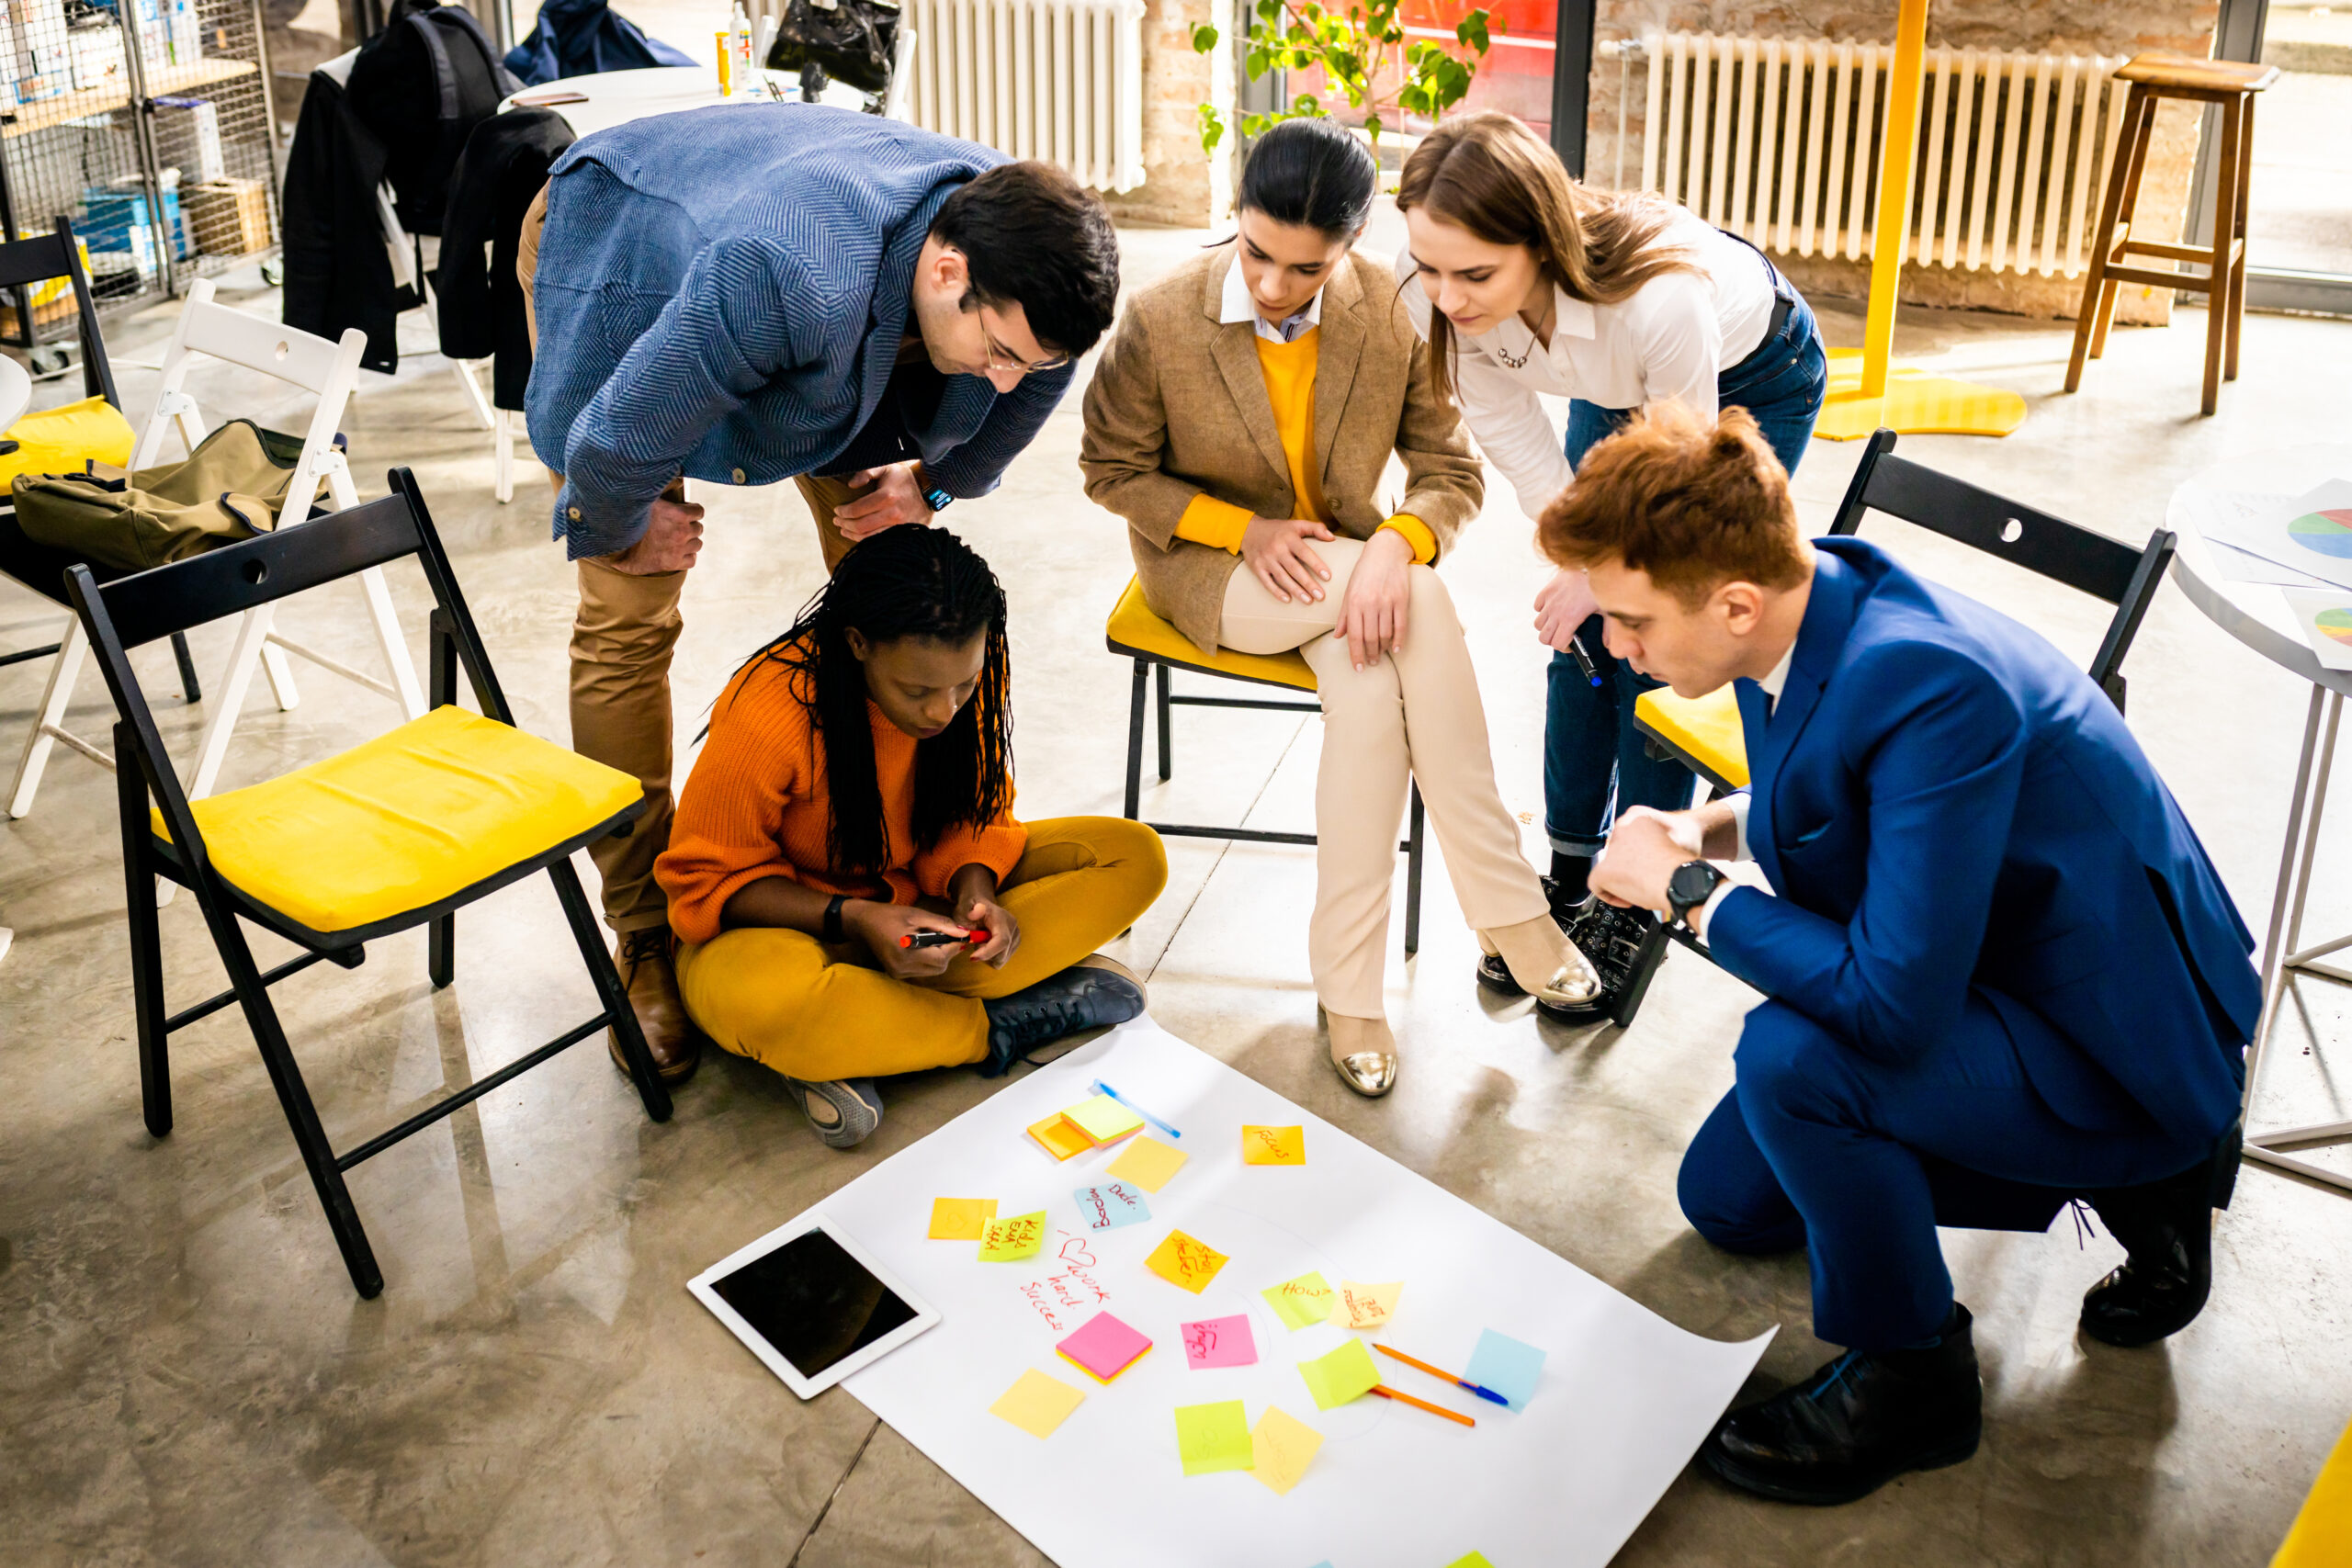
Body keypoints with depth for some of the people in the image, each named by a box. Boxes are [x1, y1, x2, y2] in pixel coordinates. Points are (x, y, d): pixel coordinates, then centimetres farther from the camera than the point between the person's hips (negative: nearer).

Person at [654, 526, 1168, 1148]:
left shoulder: (962, 676, -14)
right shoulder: (764, 718, -29)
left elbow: (972, 812, 0)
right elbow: (708, 881, -18)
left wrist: (975, 888, -23)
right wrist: (852, 919, -31)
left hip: (920, 896, 6)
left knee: (1134, 857, -14)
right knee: (759, 1000, -43)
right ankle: (998, 1028, -18)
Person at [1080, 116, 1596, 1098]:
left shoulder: (1394, 314, -13)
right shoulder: (1160, 320, -16)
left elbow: (1451, 473, -6)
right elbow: (1112, 470, -5)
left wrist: (1398, 541, -30)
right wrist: (1243, 529, -19)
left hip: (1346, 565, 3)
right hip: (1210, 569, -2)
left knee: (1371, 698, -33)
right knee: (1419, 603, -30)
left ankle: (1350, 988, -20)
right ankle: (1506, 911, -21)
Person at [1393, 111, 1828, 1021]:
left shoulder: (1660, 292, -45)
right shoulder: (1433, 293, -32)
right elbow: (1509, 431, -15)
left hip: (1753, 381, -4)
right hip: (1614, 392, 5)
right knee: (1580, 635, 1)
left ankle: (1637, 902, 7)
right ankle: (1569, 875, 17)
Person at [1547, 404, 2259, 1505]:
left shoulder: (1934, 688, -36)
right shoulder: (1811, 599, -9)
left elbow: (1894, 1002, -37)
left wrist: (1687, 888, -24)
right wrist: (1707, 829, -8)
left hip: (2119, 1039, -9)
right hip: (1983, 973, 10)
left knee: (1789, 1057, -33)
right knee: (1726, 1202, 17)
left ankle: (1909, 1378, -6)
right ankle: (2133, 1178, 19)